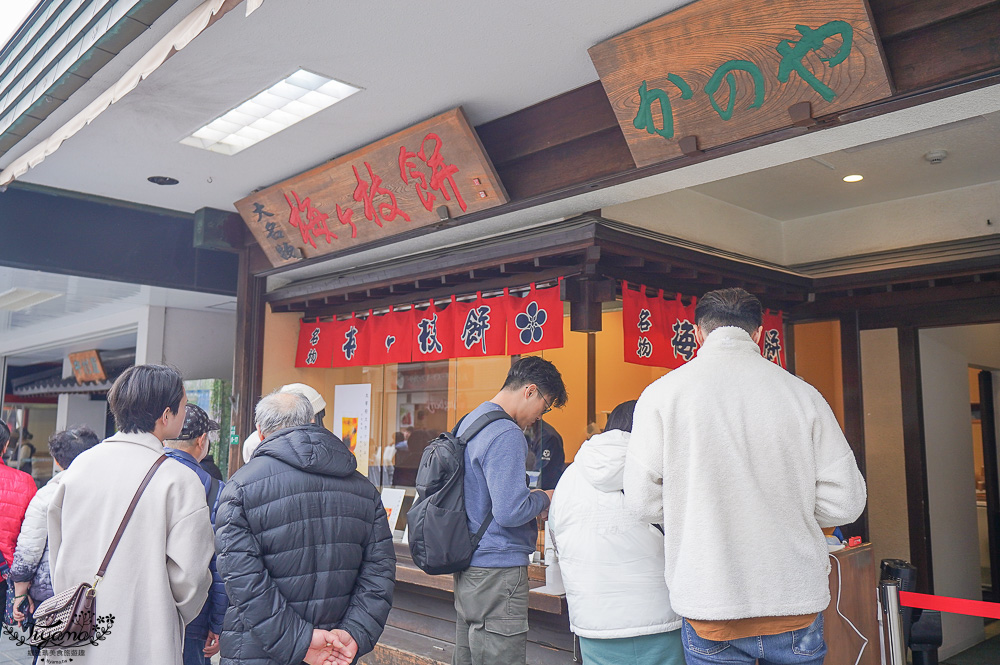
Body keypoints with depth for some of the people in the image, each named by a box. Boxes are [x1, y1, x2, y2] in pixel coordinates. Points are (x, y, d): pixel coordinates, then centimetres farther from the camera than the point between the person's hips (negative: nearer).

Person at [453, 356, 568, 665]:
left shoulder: (469, 422, 12)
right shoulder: (506, 434, -19)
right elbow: (510, 512, -25)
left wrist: (532, 497, 15)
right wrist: (543, 498, -6)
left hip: (468, 568, 10)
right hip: (498, 570, -10)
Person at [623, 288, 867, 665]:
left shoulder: (662, 393, -6)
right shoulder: (802, 394, -2)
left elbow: (642, 500, -6)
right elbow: (845, 501, -2)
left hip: (710, 609, -1)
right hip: (797, 605, 2)